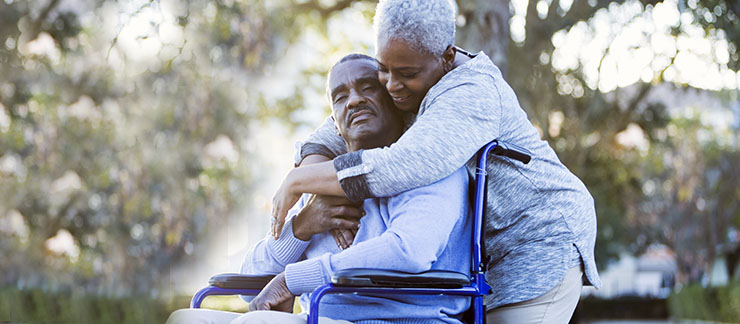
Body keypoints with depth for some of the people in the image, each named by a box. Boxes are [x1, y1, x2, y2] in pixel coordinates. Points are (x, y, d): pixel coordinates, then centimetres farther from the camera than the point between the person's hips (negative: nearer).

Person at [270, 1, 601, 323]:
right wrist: (322, 196, -21)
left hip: (541, 244, -9)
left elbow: (400, 169, -39)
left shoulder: (471, 95, -26)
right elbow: (328, 139, 2)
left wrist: (297, 181, -30)